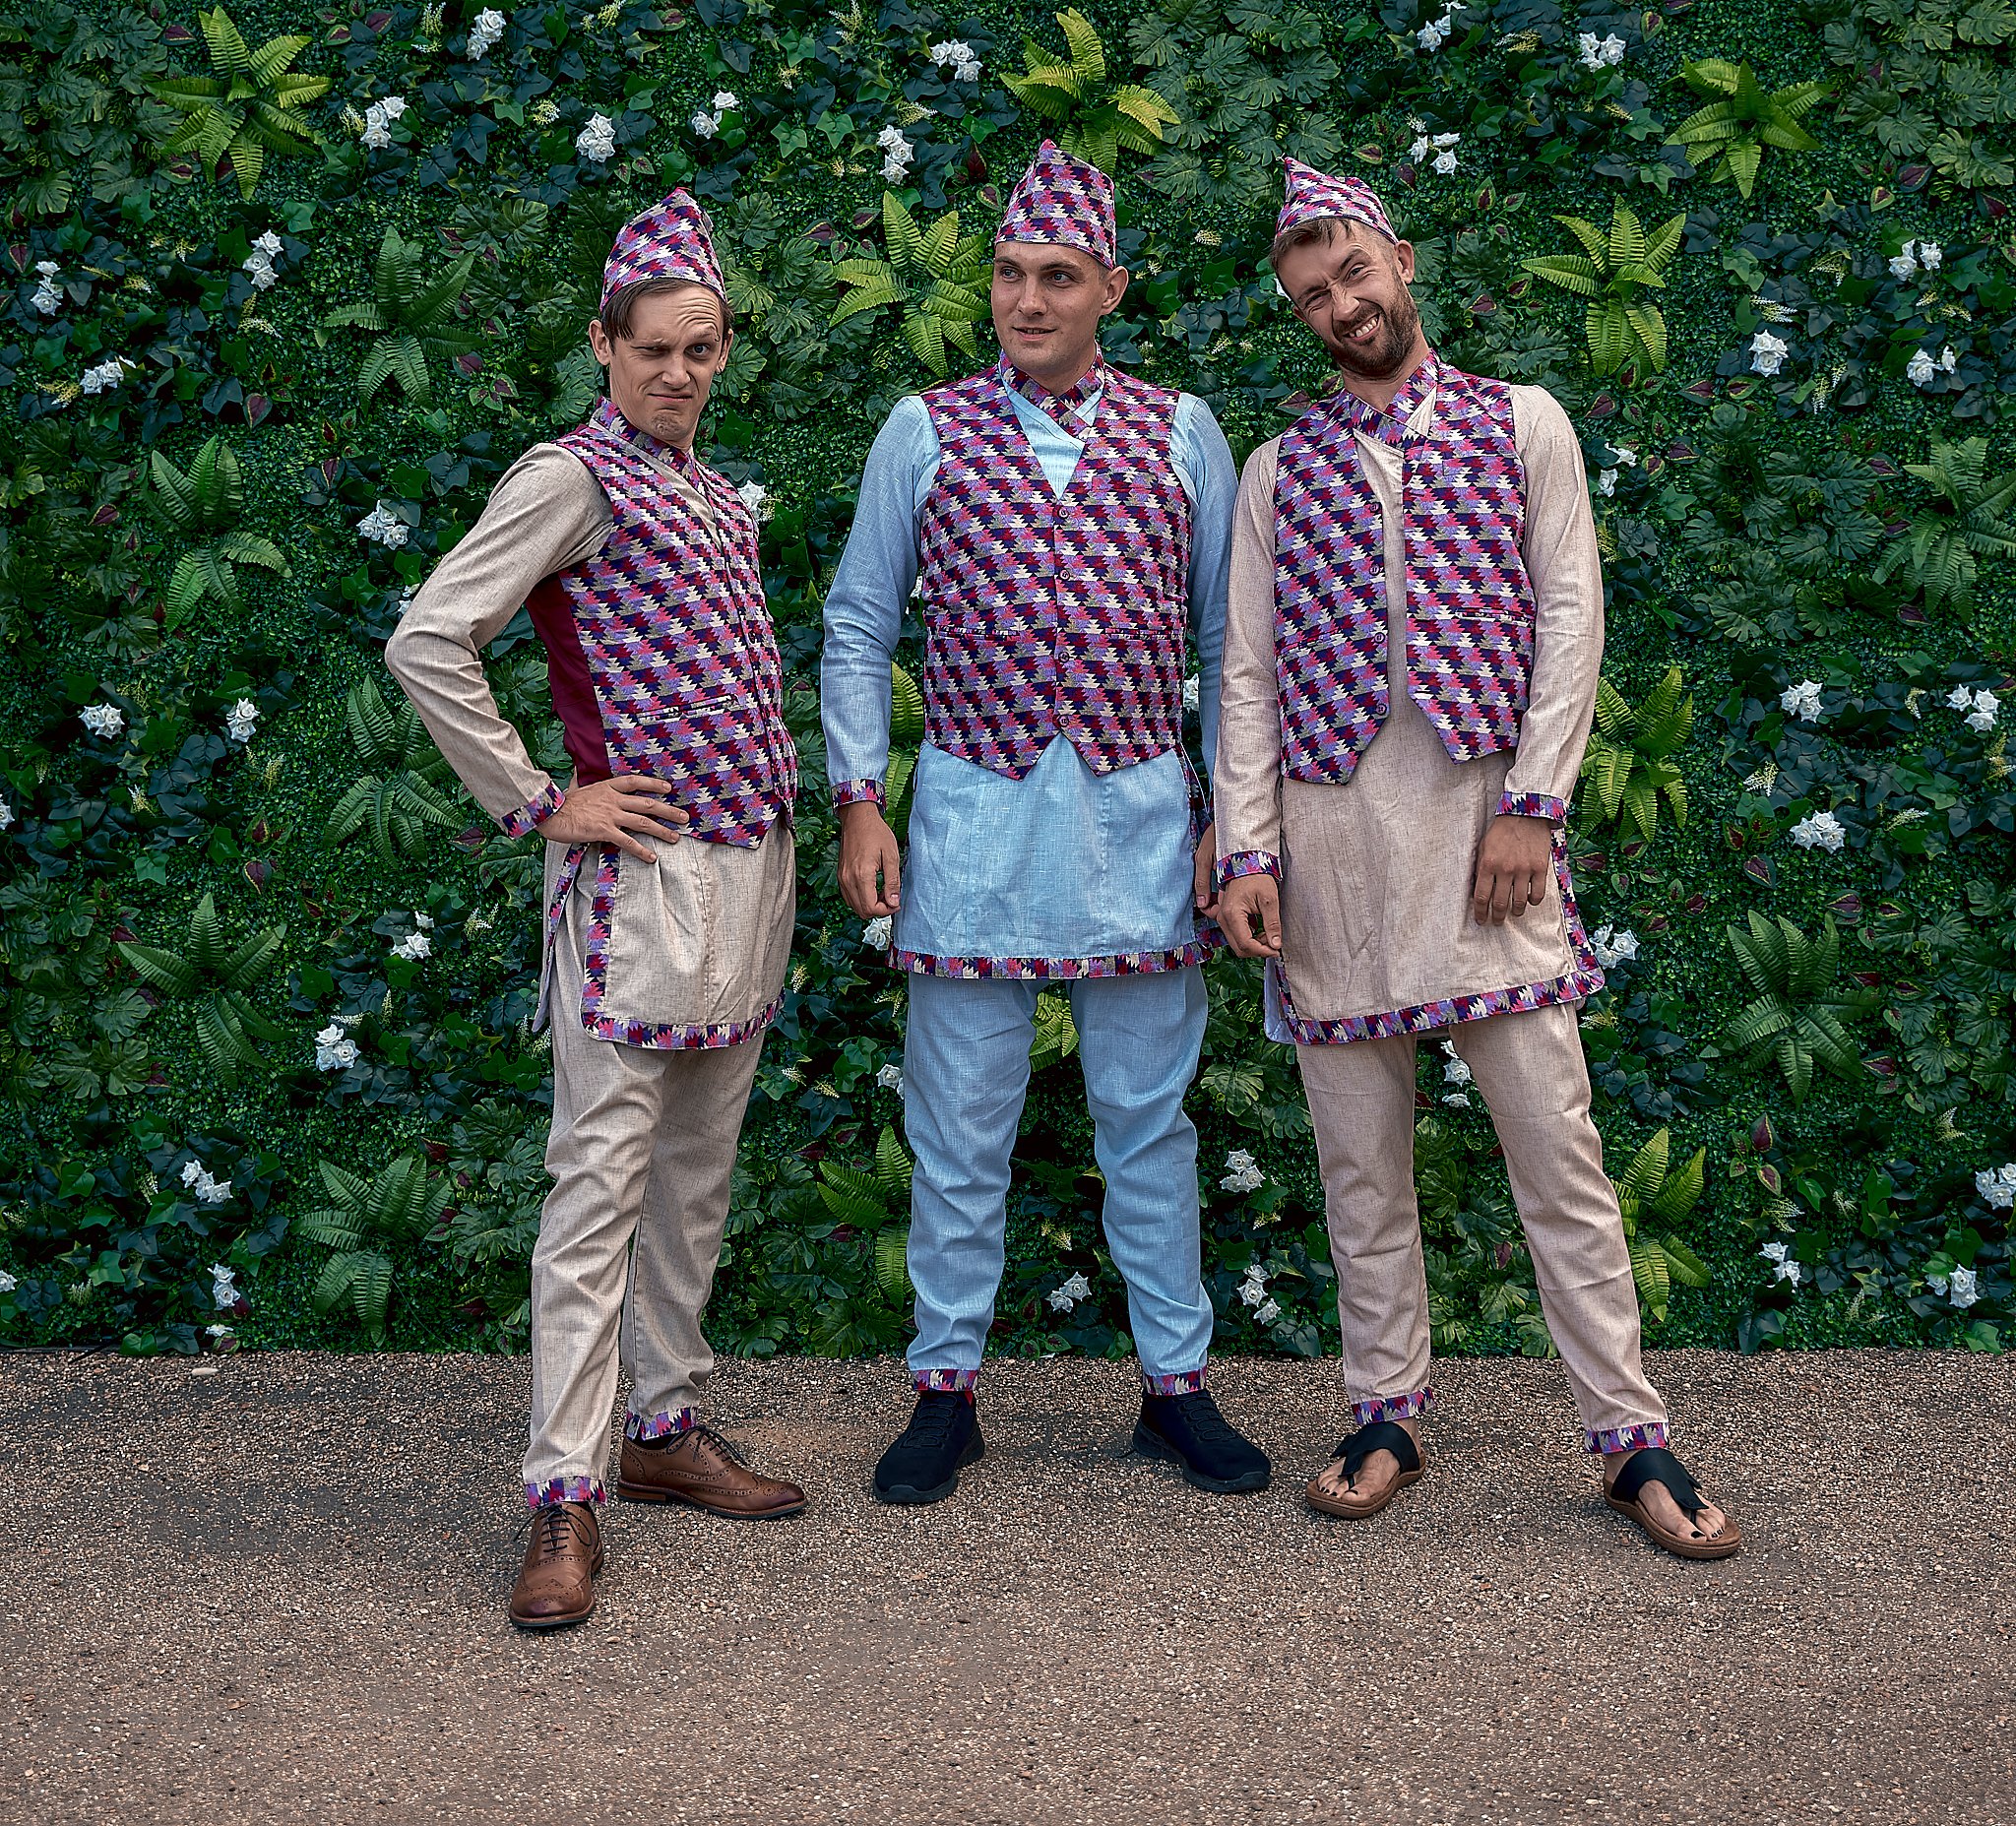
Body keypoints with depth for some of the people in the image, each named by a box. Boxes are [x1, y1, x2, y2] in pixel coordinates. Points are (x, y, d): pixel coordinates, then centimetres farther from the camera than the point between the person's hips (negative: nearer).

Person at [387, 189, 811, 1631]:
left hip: (748, 860, 8)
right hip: (645, 868, -8)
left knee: (699, 1166, 14)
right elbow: (428, 642, -17)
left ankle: (666, 1429, 25)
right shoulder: (575, 478, -9)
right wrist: (537, 804, -13)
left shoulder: (709, 487, 16)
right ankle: (565, 1497, -4)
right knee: (604, 1174, -7)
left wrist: (792, 820, 16)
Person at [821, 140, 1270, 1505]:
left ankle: (1177, 1384, 20)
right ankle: (948, 1389, 17)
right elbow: (859, 626, 6)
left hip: (1138, 809, 1)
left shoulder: (1182, 434, 5)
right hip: (974, 810, -1)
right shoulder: (925, 432, 3)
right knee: (960, 1121, 5)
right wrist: (860, 802, -2)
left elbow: (1224, 638, 8)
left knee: (1149, 1114, 9)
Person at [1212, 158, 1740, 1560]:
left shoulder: (1520, 424, 8)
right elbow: (1249, 671, 8)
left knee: (1556, 1138, -3)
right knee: (1361, 1153, 7)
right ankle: (1390, 1416, 18)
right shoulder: (1278, 472, 12)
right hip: (1330, 829, 2)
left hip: (1480, 814, -2)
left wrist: (1531, 808, -9)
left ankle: (1631, 1436, 4)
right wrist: (1248, 850, -2)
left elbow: (1572, 615, 1)